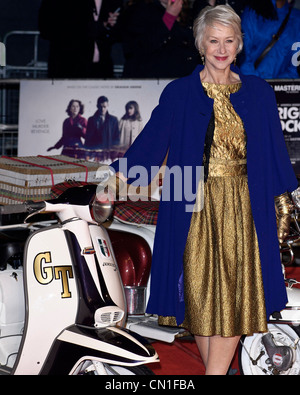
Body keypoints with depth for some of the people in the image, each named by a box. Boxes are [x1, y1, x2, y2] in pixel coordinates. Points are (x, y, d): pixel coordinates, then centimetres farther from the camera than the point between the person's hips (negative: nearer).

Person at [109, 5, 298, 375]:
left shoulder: (258, 93, 9)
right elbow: (152, 139, -5)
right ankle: (217, 370, 11)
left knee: (234, 292, -5)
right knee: (200, 289, -1)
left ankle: (215, 373, -2)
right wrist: (119, 175, -18)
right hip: (196, 207, -1)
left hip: (242, 207, 1)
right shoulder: (179, 93, 5)